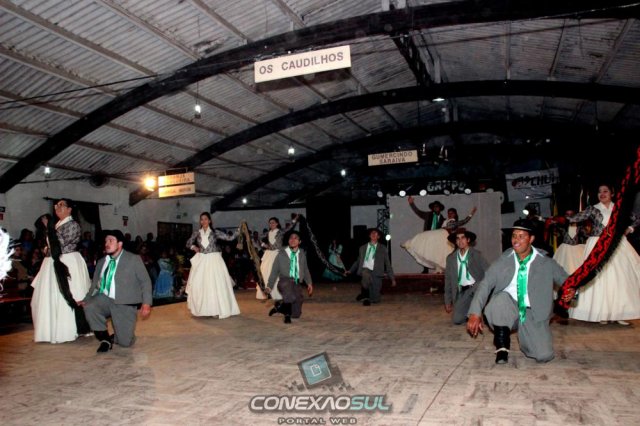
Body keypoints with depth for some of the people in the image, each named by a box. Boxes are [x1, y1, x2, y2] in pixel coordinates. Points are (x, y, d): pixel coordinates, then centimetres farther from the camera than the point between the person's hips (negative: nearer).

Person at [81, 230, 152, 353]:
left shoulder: (134, 259, 2)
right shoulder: (101, 262, 14)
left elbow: (145, 281, -1)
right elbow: (95, 285, 17)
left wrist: (146, 303, -12)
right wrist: (86, 300, 0)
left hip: (124, 304, -3)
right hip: (105, 299, 4)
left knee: (125, 342, -13)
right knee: (89, 308, -31)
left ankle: (115, 337, 27)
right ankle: (105, 339, -6)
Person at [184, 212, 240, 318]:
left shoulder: (215, 232, -1)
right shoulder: (197, 233, 6)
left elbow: (229, 238, -4)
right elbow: (188, 242, 17)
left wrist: (238, 230, -13)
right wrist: (193, 247, -2)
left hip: (213, 260, -3)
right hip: (201, 260, 3)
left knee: (215, 284, -3)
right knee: (199, 284, 2)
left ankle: (215, 309, 3)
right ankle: (201, 308, 12)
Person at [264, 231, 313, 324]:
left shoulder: (302, 254, 14)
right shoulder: (281, 253, 6)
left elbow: (305, 270, 22)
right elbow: (274, 271, 8)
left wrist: (309, 283, 10)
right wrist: (269, 286, 2)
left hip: (297, 284, 4)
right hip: (285, 281, -4)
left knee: (296, 314, 2)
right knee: (291, 297, -40)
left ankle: (279, 307, 28)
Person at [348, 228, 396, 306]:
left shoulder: (383, 248, 13)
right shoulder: (362, 248, 17)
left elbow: (387, 263, 12)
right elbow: (358, 261, 22)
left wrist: (392, 278, 8)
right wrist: (350, 270, 9)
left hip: (376, 274, 0)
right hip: (365, 270, 0)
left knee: (375, 300, -9)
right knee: (366, 274, -39)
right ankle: (364, 294, -15)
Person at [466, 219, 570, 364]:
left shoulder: (546, 264, -3)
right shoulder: (503, 261, -4)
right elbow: (485, 284, -9)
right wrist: (475, 313, -22)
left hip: (533, 314, 0)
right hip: (508, 308, 0)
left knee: (544, 356, -16)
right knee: (501, 297, -33)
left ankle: (526, 338, 20)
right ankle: (502, 346, -15)